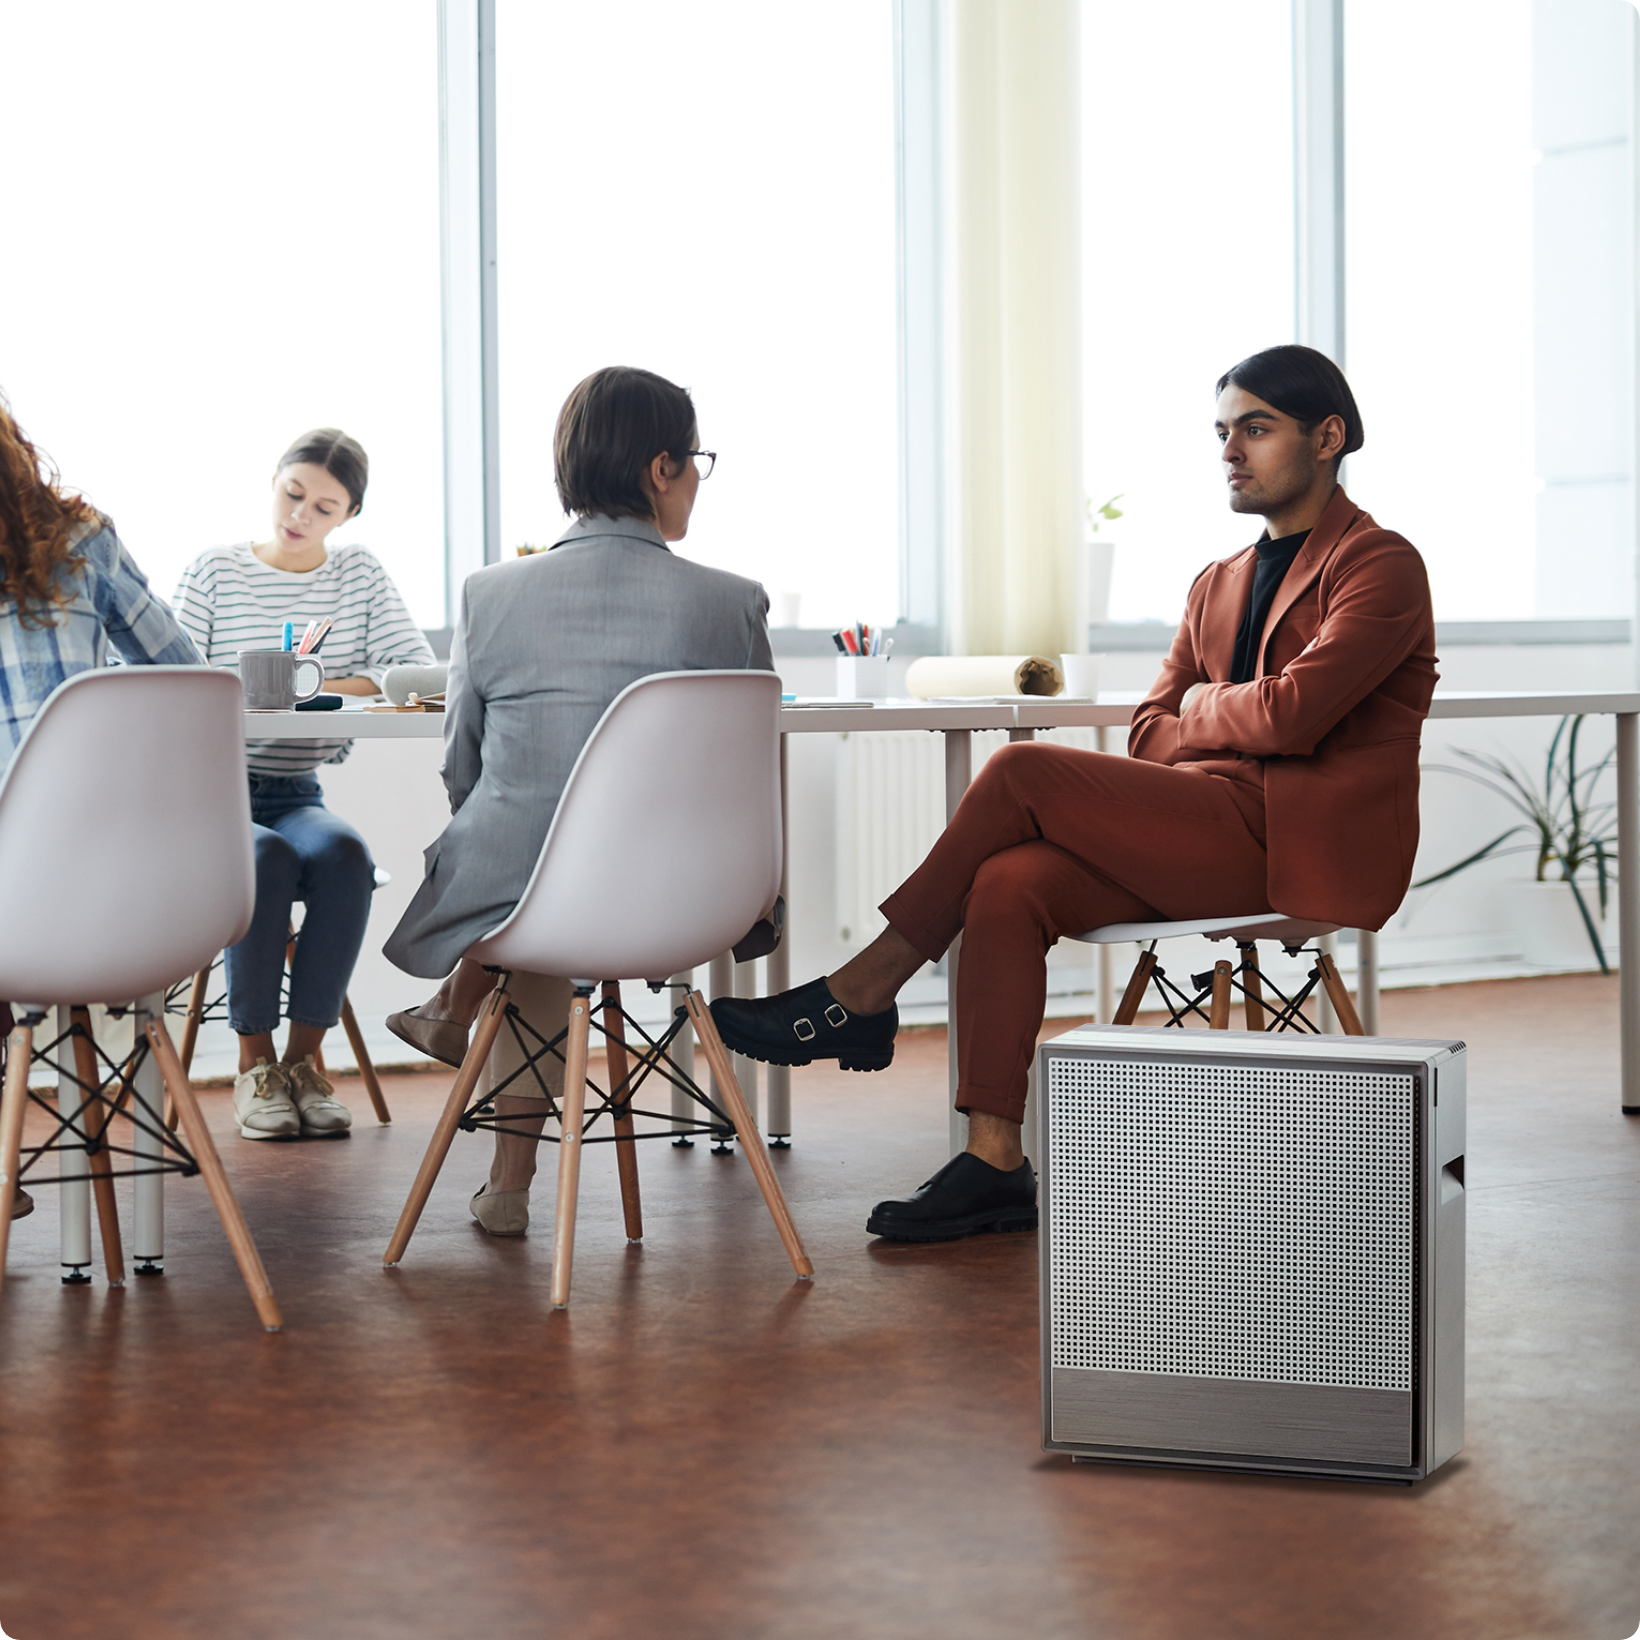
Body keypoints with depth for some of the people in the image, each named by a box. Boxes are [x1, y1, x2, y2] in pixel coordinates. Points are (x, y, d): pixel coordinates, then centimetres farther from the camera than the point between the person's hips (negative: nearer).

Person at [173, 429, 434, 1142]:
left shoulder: (360, 574, 11)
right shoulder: (213, 571, 4)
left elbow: (420, 668, -1)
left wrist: (339, 687, -18)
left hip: (299, 796, 2)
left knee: (343, 852, -32)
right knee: (266, 857, -35)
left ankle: (304, 1056, -21)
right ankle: (254, 1060, -19)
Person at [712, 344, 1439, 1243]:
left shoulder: (1382, 566, -2)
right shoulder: (1218, 583, 23)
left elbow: (1291, 714, -17)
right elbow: (1149, 736, 16)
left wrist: (1204, 707, 3)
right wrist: (1242, 723, -4)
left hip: (1312, 848, -7)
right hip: (1220, 833, 8)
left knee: (1021, 770, -18)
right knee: (1009, 884, -20)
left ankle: (860, 998, -7)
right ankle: (994, 1165, -22)